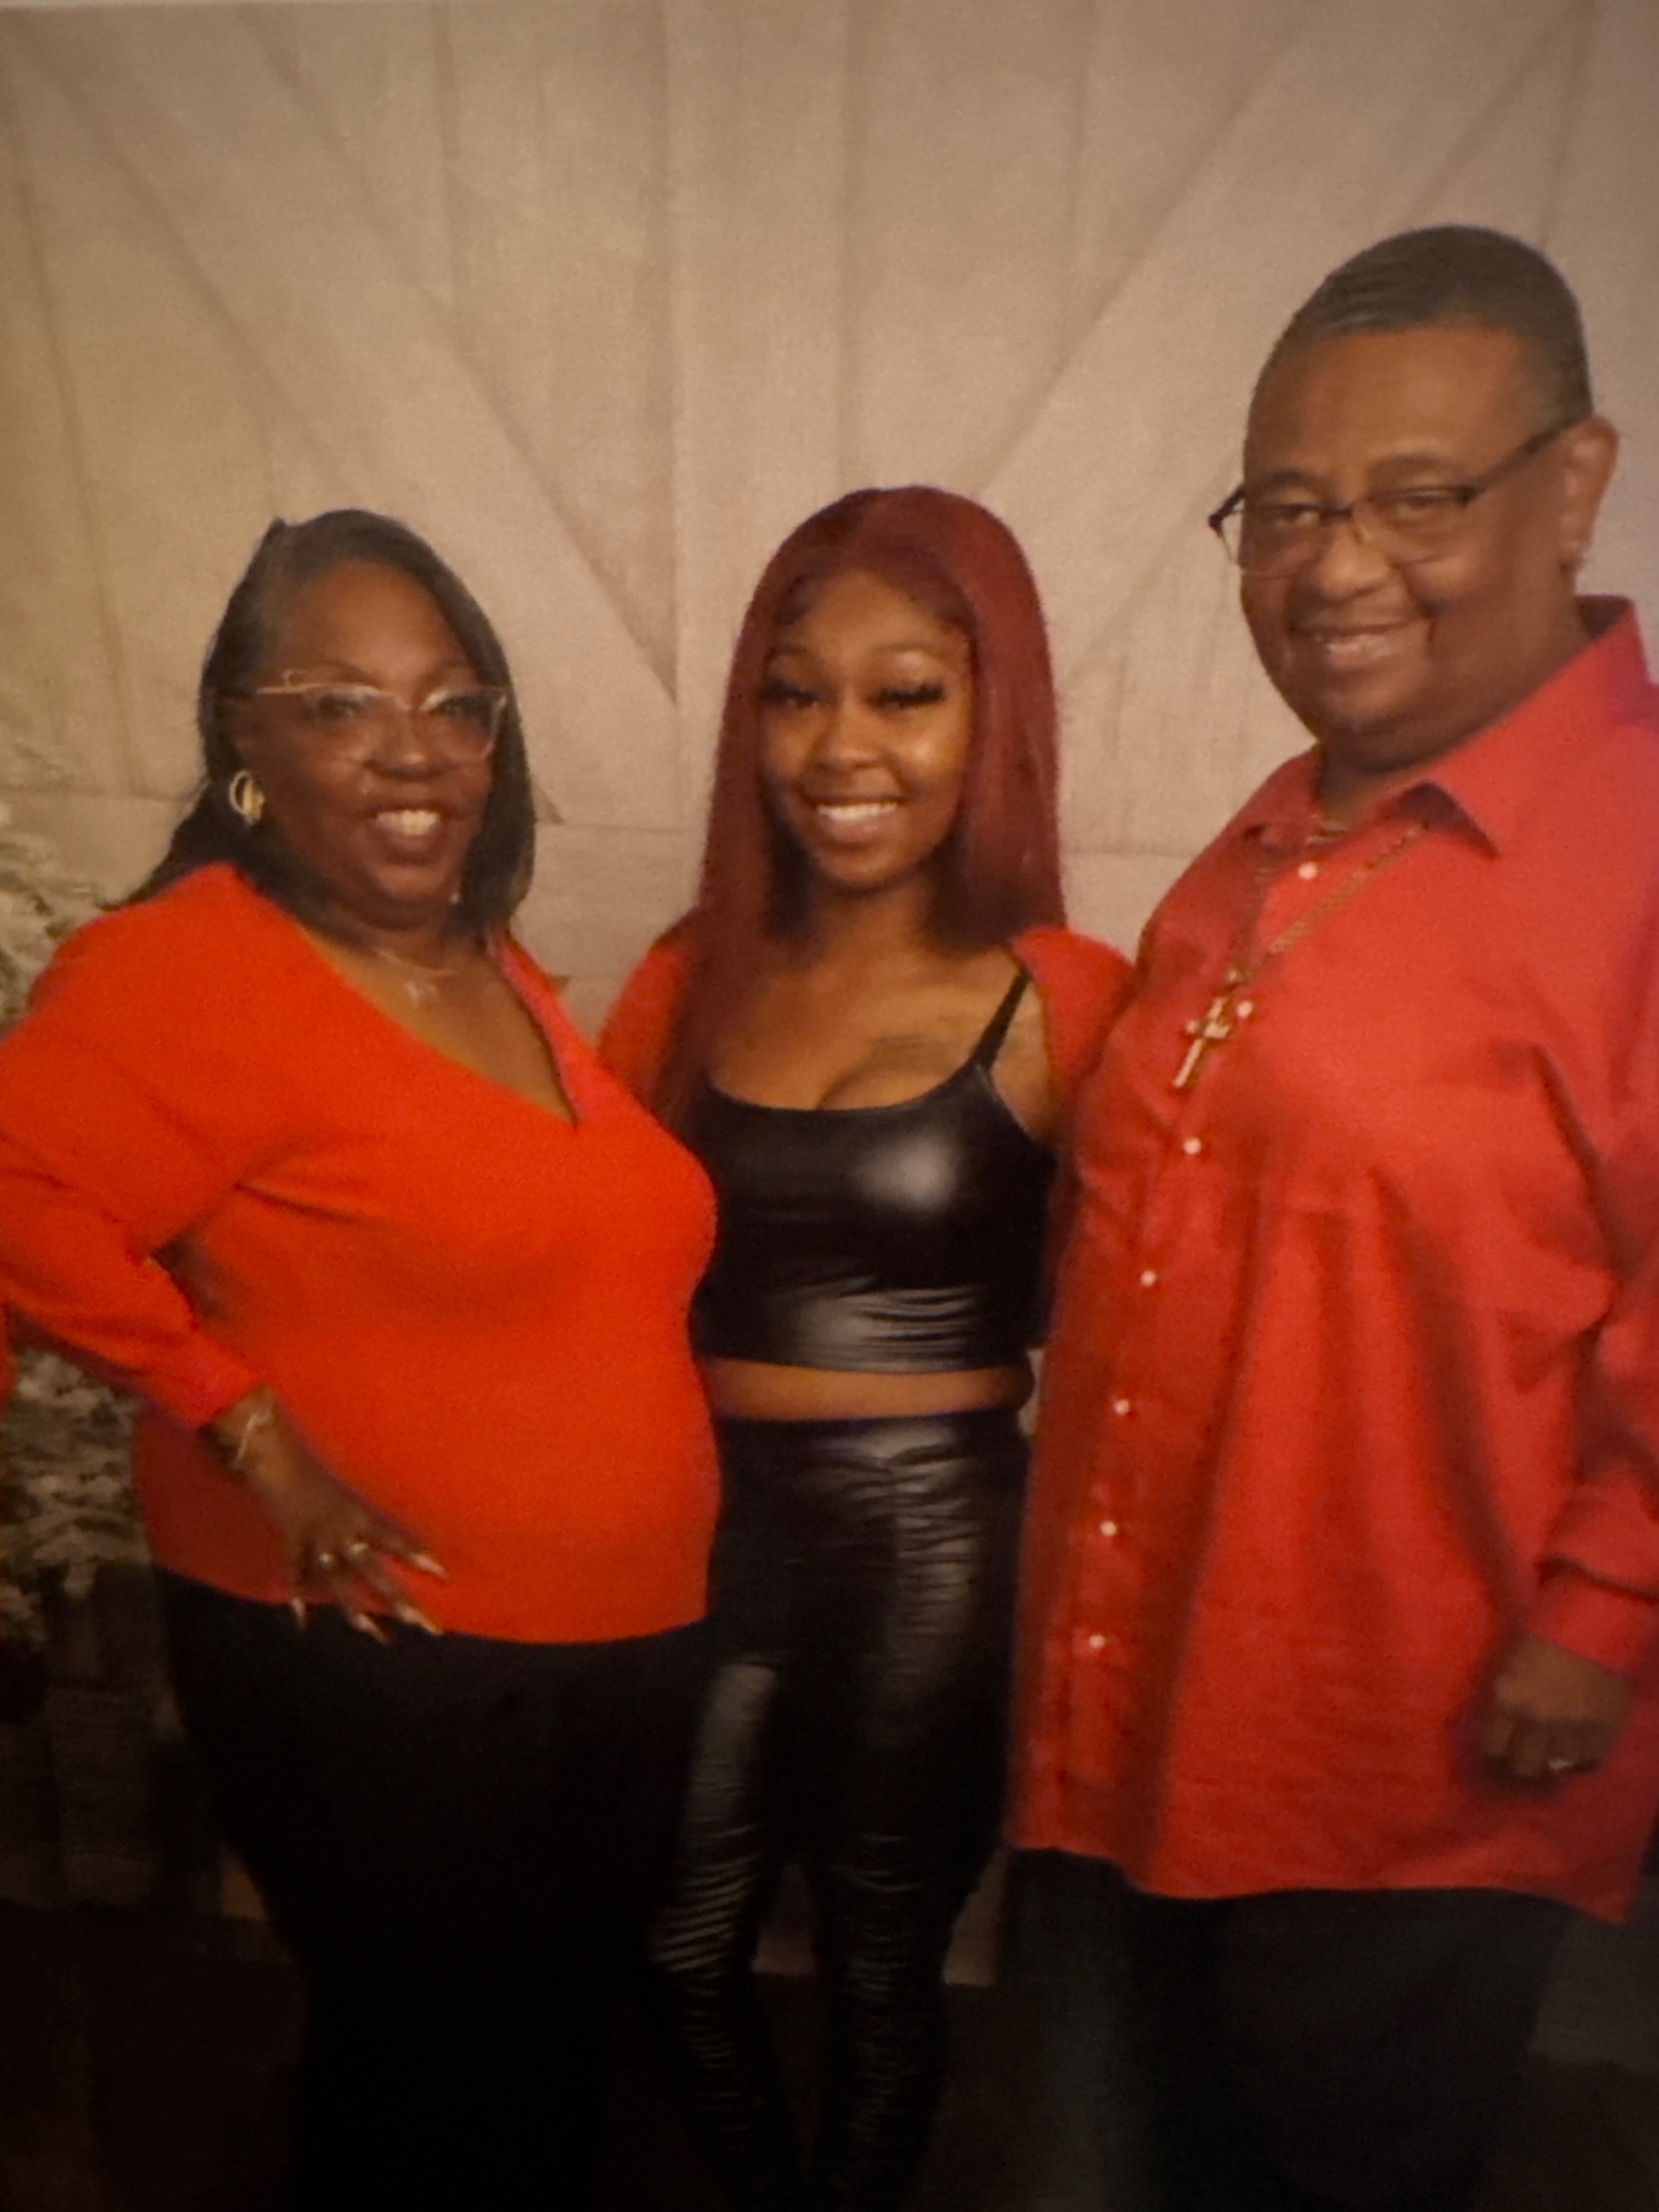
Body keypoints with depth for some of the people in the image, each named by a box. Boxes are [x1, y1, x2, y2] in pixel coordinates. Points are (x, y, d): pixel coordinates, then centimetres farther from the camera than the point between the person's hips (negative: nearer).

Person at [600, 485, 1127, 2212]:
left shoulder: (1066, 1004, -12)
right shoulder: (695, 977, 0)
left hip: (934, 1540, -3)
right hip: (706, 1522, 4)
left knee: (881, 1965, 20)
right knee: (685, 1946, 22)